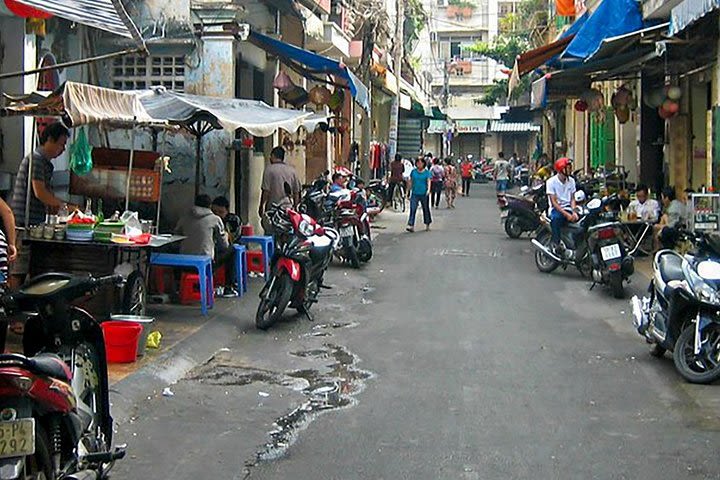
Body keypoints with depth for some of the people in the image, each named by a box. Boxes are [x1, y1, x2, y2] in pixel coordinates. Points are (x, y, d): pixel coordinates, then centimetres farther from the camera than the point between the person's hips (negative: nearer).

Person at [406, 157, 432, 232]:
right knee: (413, 209, -10)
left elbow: (428, 181, -7)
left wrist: (428, 189, -24)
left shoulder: (427, 172, 0)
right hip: (415, 194, 1)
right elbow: (411, 182, 14)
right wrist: (410, 190, 14)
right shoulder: (413, 171, 7)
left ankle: (427, 224, 28)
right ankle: (411, 226, -14)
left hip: (424, 194, -1)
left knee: (425, 209, 11)